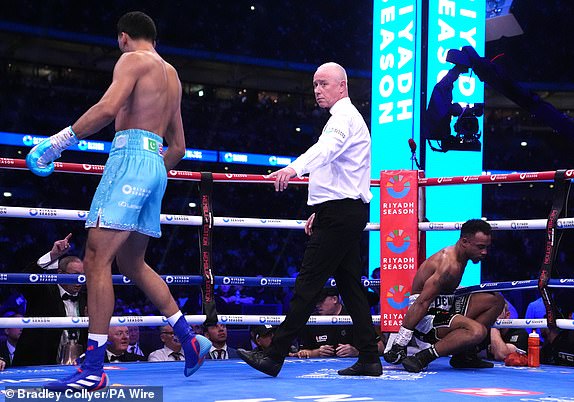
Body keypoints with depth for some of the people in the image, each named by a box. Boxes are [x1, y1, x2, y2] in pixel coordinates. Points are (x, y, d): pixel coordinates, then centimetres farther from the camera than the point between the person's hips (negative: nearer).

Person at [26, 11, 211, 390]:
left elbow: (108, 108, -18)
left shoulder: (132, 60, 0)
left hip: (131, 154, -9)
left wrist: (62, 139, -12)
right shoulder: (172, 76, 26)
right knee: (131, 262, 17)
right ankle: (189, 338, 17)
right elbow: (179, 147, 26)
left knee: (97, 258, -12)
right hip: (158, 164, 9)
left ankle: (93, 368, -17)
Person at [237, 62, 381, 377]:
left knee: (308, 283, -11)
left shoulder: (344, 116, -9)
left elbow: (327, 148, -31)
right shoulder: (345, 117, 25)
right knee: (349, 283, 9)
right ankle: (369, 359, 9)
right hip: (347, 211, 11)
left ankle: (274, 356, -12)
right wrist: (321, 211, 24)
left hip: (339, 212, -11)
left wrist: (295, 168, -49)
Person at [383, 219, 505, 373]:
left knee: (496, 300, 10)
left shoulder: (460, 257, 11)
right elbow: (421, 303, -27)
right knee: (477, 331, -33)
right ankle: (421, 358, -22)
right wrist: (399, 345, -30)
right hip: (427, 315, -10)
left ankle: (464, 354, 9)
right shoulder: (449, 264, -21)